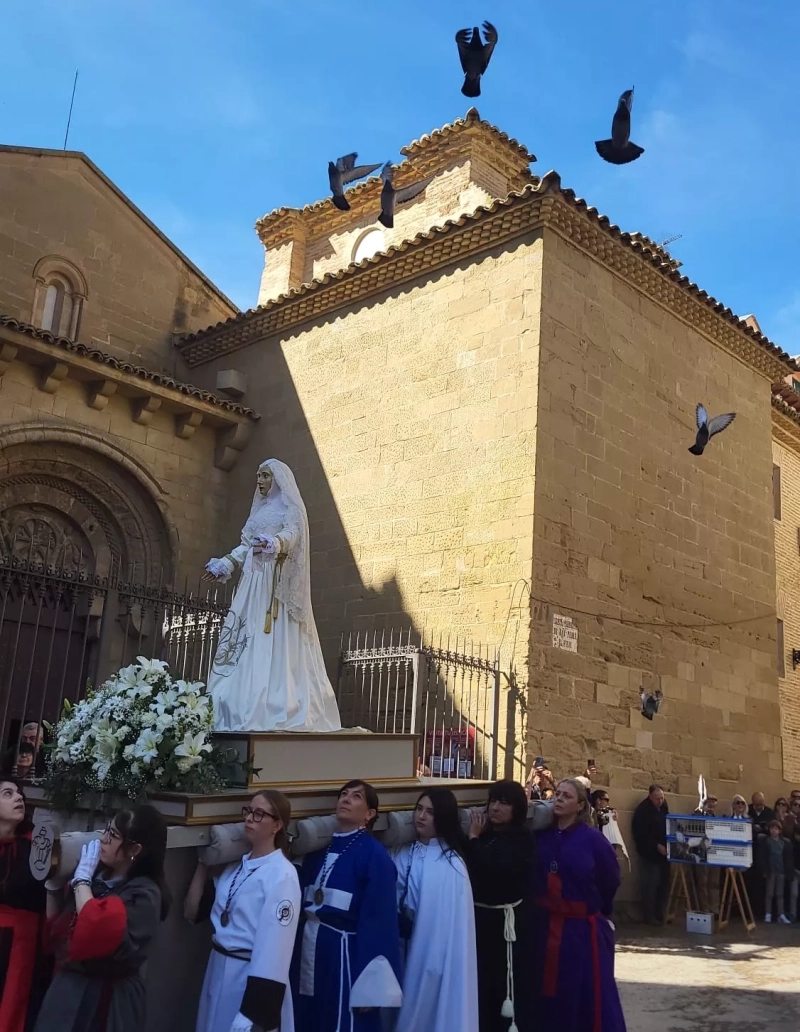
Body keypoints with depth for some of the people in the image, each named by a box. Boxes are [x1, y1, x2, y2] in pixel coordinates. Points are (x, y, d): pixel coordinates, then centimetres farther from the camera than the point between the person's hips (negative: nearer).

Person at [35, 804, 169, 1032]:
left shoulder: (144, 894, -18)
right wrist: (53, 880, -1)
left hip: (105, 1000, -7)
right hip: (66, 989, 7)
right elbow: (56, 927, 12)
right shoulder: (97, 875, 3)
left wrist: (81, 879, -20)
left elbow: (99, 936, -31)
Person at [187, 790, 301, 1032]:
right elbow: (193, 912, 8)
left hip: (252, 978, -7)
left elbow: (274, 951, -20)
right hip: (218, 970, 7)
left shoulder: (282, 875, -17)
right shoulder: (235, 866, 7)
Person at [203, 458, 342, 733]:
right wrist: (224, 565, 19)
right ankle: (244, 710, -3)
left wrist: (274, 544, -38)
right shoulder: (259, 508, 23)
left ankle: (277, 712, -18)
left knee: (277, 645, -14)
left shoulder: (292, 507, 1)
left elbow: (291, 534, -18)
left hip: (278, 582, -7)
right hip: (254, 581, 7)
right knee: (250, 643, -1)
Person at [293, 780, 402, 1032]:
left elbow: (379, 919, -14)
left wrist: (370, 985, -16)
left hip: (346, 954, -7)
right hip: (310, 951, 7)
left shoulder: (374, 855, -11)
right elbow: (301, 901, 13)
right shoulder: (318, 849, 10)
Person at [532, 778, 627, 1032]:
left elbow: (611, 881, 0)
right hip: (545, 927, 3)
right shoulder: (541, 836, -2)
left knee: (590, 997, 4)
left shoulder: (592, 839, -11)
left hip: (583, 928, -3)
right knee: (548, 994, 13)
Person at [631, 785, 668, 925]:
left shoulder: (663, 806, 5)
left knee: (662, 884, 8)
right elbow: (640, 834, -17)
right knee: (650, 885, -5)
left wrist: (667, 845, 4)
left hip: (663, 852, 6)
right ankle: (649, 915, 4)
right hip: (650, 853, -6)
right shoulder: (642, 810, -16)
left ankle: (660, 913, 17)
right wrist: (656, 846, -20)